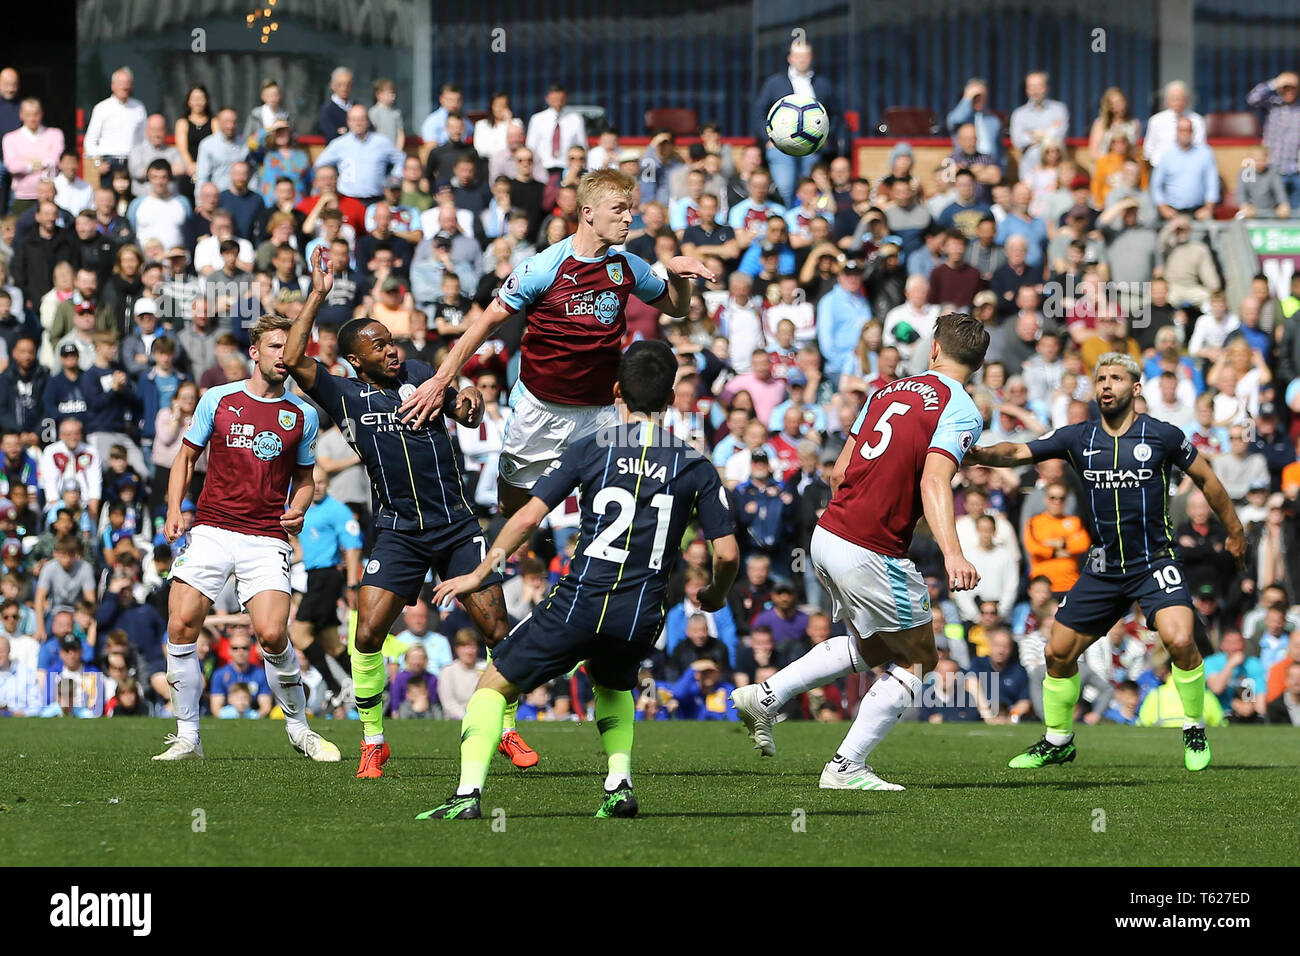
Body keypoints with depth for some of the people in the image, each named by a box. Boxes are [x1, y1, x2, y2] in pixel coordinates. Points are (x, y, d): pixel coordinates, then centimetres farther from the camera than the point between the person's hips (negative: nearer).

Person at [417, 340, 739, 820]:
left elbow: (529, 516, -3)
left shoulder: (590, 449, 0)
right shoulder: (695, 466, 4)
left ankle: (469, 793, -5)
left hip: (580, 602, -3)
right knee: (613, 685, 35)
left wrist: (479, 574, 7)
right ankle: (619, 785, 13)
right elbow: (727, 553, 1)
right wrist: (715, 596, 23)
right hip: (641, 617, 3)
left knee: (494, 685, 12)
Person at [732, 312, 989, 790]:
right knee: (917, 658, 9)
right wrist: (952, 554, -37)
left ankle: (766, 696, 19)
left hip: (828, 535, 8)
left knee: (869, 647, 26)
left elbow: (839, 472, 15)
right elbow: (932, 482, -25)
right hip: (872, 554, -8)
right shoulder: (961, 411, -9)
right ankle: (846, 767, 6)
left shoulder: (889, 390, 12)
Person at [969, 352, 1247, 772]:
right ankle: (1057, 741, 25)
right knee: (1058, 653, 4)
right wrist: (979, 453, -25)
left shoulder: (1162, 435, -5)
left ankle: (1195, 731, -5)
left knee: (1179, 640, -26)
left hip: (1155, 562, -4)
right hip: (1102, 570, 4)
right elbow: (1018, 453, -4)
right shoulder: (1077, 438, 1)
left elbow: (1204, 477, 8)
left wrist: (1234, 531, 15)